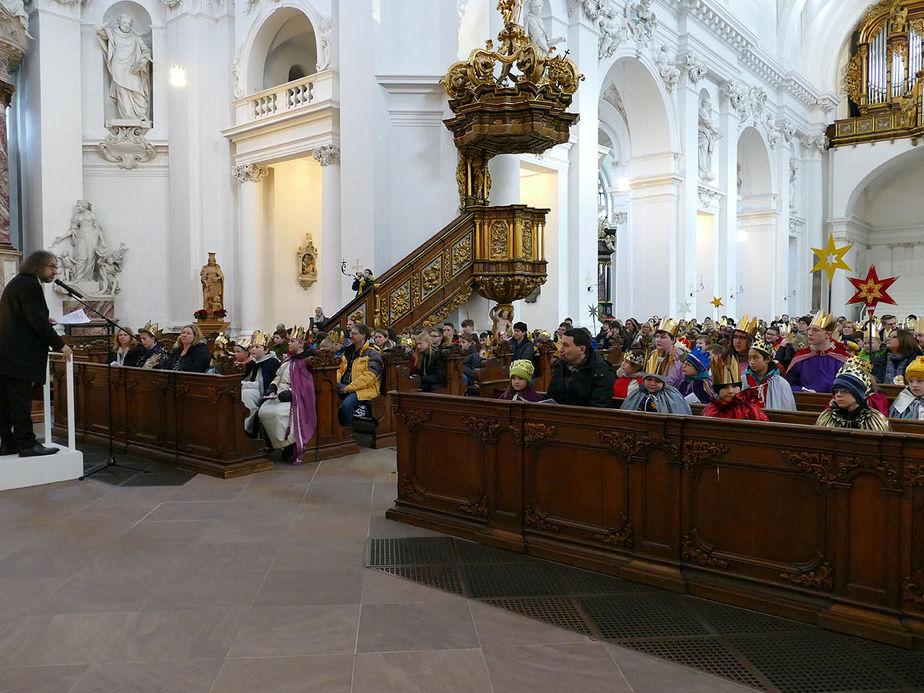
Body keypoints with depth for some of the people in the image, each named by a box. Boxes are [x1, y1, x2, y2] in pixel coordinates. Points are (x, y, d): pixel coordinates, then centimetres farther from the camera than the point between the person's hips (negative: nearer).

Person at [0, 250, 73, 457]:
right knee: (21, 399, -7)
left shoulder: (17, 282, 21)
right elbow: (38, 320, -16)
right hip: (18, 356, -10)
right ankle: (26, 444, -3)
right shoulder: (29, 285, -12)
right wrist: (59, 345, -11)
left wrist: (45, 323, 20)